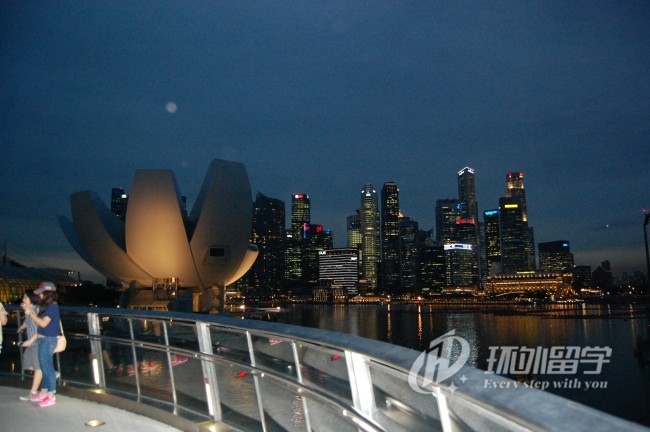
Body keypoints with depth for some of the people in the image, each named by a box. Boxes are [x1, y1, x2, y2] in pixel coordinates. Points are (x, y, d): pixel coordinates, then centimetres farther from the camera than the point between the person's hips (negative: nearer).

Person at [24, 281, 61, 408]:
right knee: (44, 367, 15)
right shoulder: (48, 306, 13)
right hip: (44, 340, 10)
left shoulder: (52, 307, -17)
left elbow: (43, 323, -20)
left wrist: (31, 314, -14)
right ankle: (43, 393, 25)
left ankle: (51, 396, 4)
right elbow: (40, 319, 12)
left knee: (47, 367, -3)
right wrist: (33, 312, 3)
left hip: (48, 340, -10)